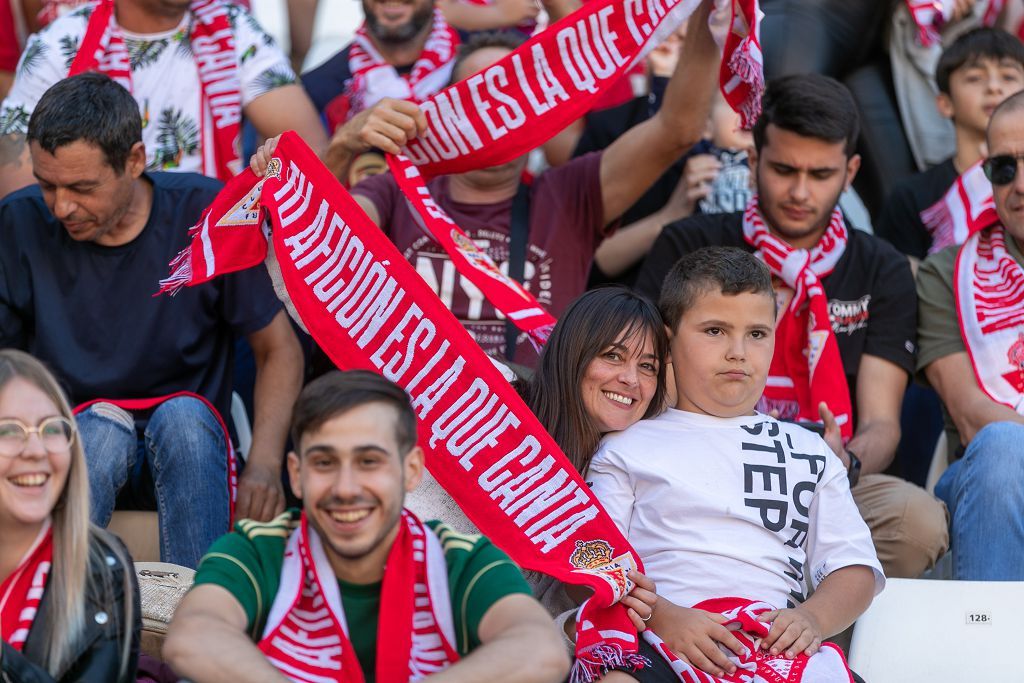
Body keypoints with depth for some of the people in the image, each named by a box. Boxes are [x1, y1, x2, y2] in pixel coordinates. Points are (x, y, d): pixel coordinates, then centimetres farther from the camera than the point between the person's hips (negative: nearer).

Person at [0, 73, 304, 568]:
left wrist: (265, 462, -15)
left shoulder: (206, 214, -5)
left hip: (185, 452, 0)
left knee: (183, 416, -32)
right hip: (69, 451, 0)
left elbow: (279, 349, 1)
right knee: (102, 431, -33)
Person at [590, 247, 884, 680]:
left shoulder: (809, 452, 28)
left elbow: (856, 567, 18)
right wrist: (663, 617, -15)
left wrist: (812, 617, -7)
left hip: (775, 641, 2)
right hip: (659, 640, -2)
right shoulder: (627, 446, 20)